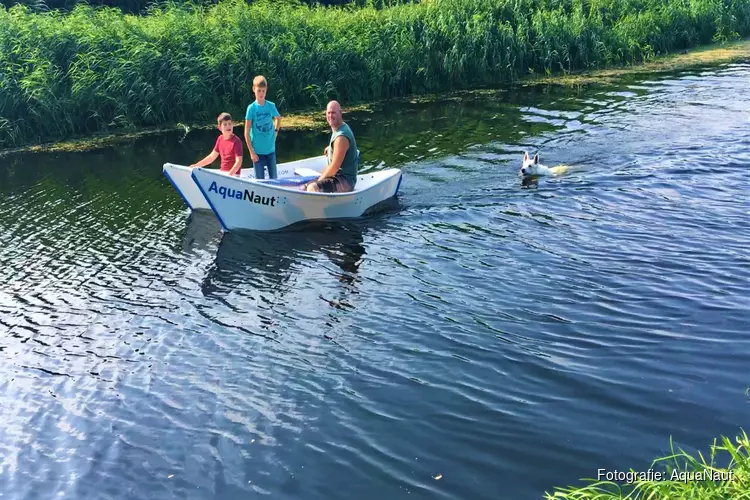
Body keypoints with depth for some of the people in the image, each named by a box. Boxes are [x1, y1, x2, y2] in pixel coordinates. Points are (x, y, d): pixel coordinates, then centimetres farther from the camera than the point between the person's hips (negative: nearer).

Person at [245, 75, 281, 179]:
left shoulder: (271, 106, -1)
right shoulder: (251, 108, -9)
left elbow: (278, 118, 24)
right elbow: (247, 133, -8)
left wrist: (276, 132, 10)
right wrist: (251, 152, -11)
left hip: (271, 150, 3)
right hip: (258, 151, -3)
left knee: (273, 178, 11)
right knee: (260, 180, 4)